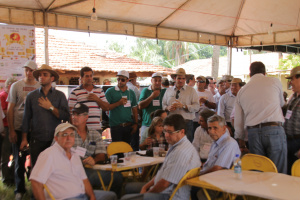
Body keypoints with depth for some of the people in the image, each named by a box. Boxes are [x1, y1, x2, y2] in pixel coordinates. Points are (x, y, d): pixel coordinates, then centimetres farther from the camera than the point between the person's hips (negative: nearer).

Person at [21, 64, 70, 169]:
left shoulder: (60, 95, 5)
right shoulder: (31, 96, 9)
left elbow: (66, 117, -3)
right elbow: (26, 118, 10)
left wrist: (51, 108, -10)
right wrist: (24, 139, 8)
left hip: (55, 140, -1)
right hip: (37, 140, 1)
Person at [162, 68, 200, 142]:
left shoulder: (191, 90, 6)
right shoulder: (168, 90, 15)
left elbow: (197, 107, -3)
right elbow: (163, 105, 12)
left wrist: (183, 106, -15)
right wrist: (168, 108, -10)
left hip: (186, 123, -2)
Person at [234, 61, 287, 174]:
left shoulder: (242, 91, 14)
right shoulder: (275, 81, 7)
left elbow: (238, 120, 16)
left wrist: (240, 139, 28)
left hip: (253, 132, 3)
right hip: (274, 130, -3)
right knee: (278, 173, 0)